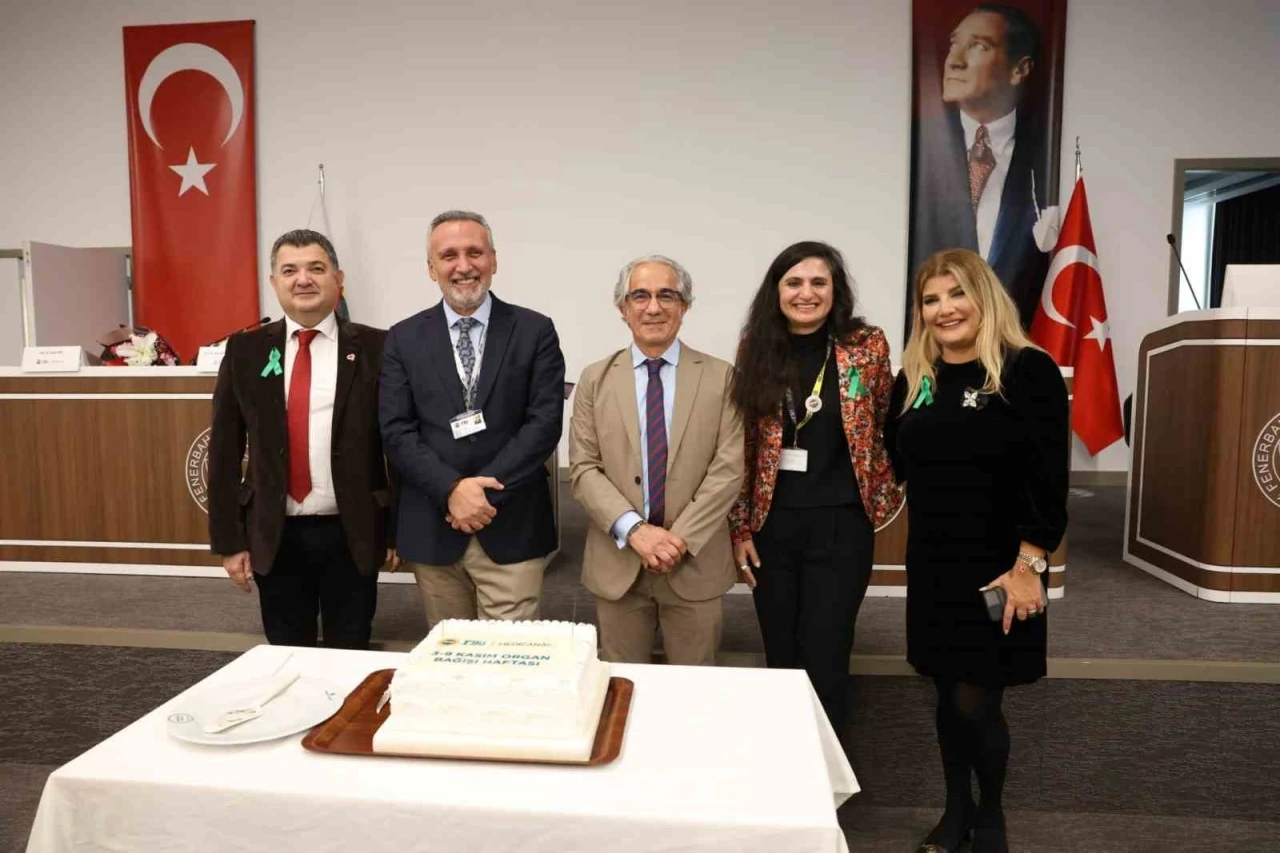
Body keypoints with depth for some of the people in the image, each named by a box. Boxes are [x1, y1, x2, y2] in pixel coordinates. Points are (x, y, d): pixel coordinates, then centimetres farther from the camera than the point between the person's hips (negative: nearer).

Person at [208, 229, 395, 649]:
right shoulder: (245, 350, 3)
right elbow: (224, 449, 5)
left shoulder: (375, 348, -3)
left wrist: (399, 529, -1)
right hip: (274, 536, 2)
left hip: (351, 534, -2)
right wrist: (229, 539, 2)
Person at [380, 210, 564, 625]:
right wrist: (452, 489, -16)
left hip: (512, 528, -2)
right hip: (432, 528, 2)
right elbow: (397, 432, -2)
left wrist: (485, 490, -14)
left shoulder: (534, 331, 1)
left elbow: (544, 423, -7)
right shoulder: (403, 339, 6)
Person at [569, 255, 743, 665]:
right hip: (617, 562, 1)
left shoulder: (720, 377, 0)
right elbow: (583, 469, -2)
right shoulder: (595, 379, 4)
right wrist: (634, 530, -16)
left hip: (696, 563, -1)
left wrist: (681, 538, -14)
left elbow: (728, 469, -6)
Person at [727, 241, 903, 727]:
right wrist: (740, 528, 1)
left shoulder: (867, 345, -3)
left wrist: (877, 499, 8)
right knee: (780, 658, 12)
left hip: (840, 526, -2)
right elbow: (741, 447, 4)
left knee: (824, 662, 1)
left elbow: (888, 428, 10)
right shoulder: (757, 349, 1)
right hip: (771, 525, 2)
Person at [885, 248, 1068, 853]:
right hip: (932, 567, 5)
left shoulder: (1028, 371, -9)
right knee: (948, 696, 15)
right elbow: (894, 466, 12)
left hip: (999, 569, -4)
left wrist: (1029, 566, -17)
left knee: (977, 702, 1)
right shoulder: (913, 380, 7)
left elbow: (1048, 479, -13)